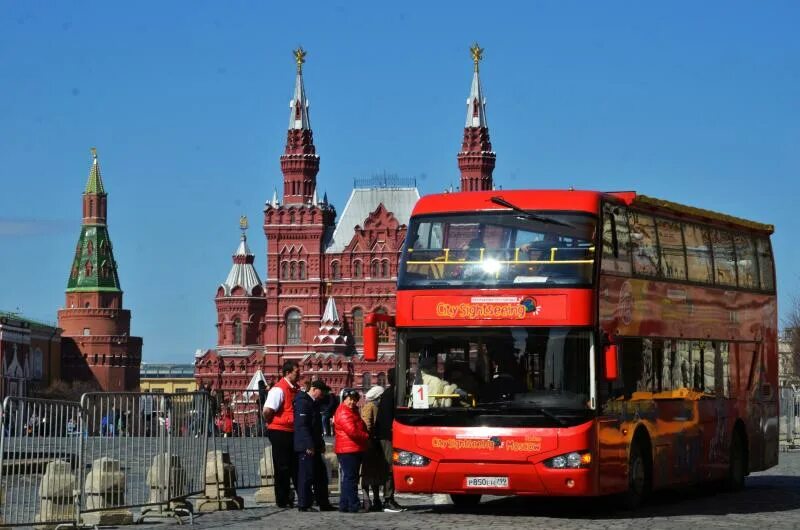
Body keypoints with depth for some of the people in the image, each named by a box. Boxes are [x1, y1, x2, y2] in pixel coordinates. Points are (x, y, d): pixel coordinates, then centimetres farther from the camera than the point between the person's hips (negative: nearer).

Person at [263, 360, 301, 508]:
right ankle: (282, 500, 7)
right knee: (282, 468, 0)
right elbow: (267, 410, -24)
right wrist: (270, 423, -6)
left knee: (295, 466, 12)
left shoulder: (296, 388, 11)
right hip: (280, 433, -8)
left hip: (292, 433, 8)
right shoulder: (279, 389, -15)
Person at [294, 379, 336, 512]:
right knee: (307, 476, -7)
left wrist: (320, 443, 18)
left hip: (313, 447, 10)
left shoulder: (314, 403, 19)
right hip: (306, 447, -10)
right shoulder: (303, 402, -12)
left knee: (321, 476, 12)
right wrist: (309, 445, -23)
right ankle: (303, 505, -3)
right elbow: (302, 425, -20)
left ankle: (323, 503, 18)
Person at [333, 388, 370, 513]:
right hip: (348, 450, -11)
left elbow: (360, 427, 28)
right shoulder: (343, 413, -12)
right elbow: (352, 431, -21)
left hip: (354, 450, 11)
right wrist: (366, 437, -8)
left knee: (348, 478, 13)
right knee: (351, 478, -10)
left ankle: (344, 505, 18)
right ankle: (354, 506, -12)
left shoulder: (353, 411, 21)